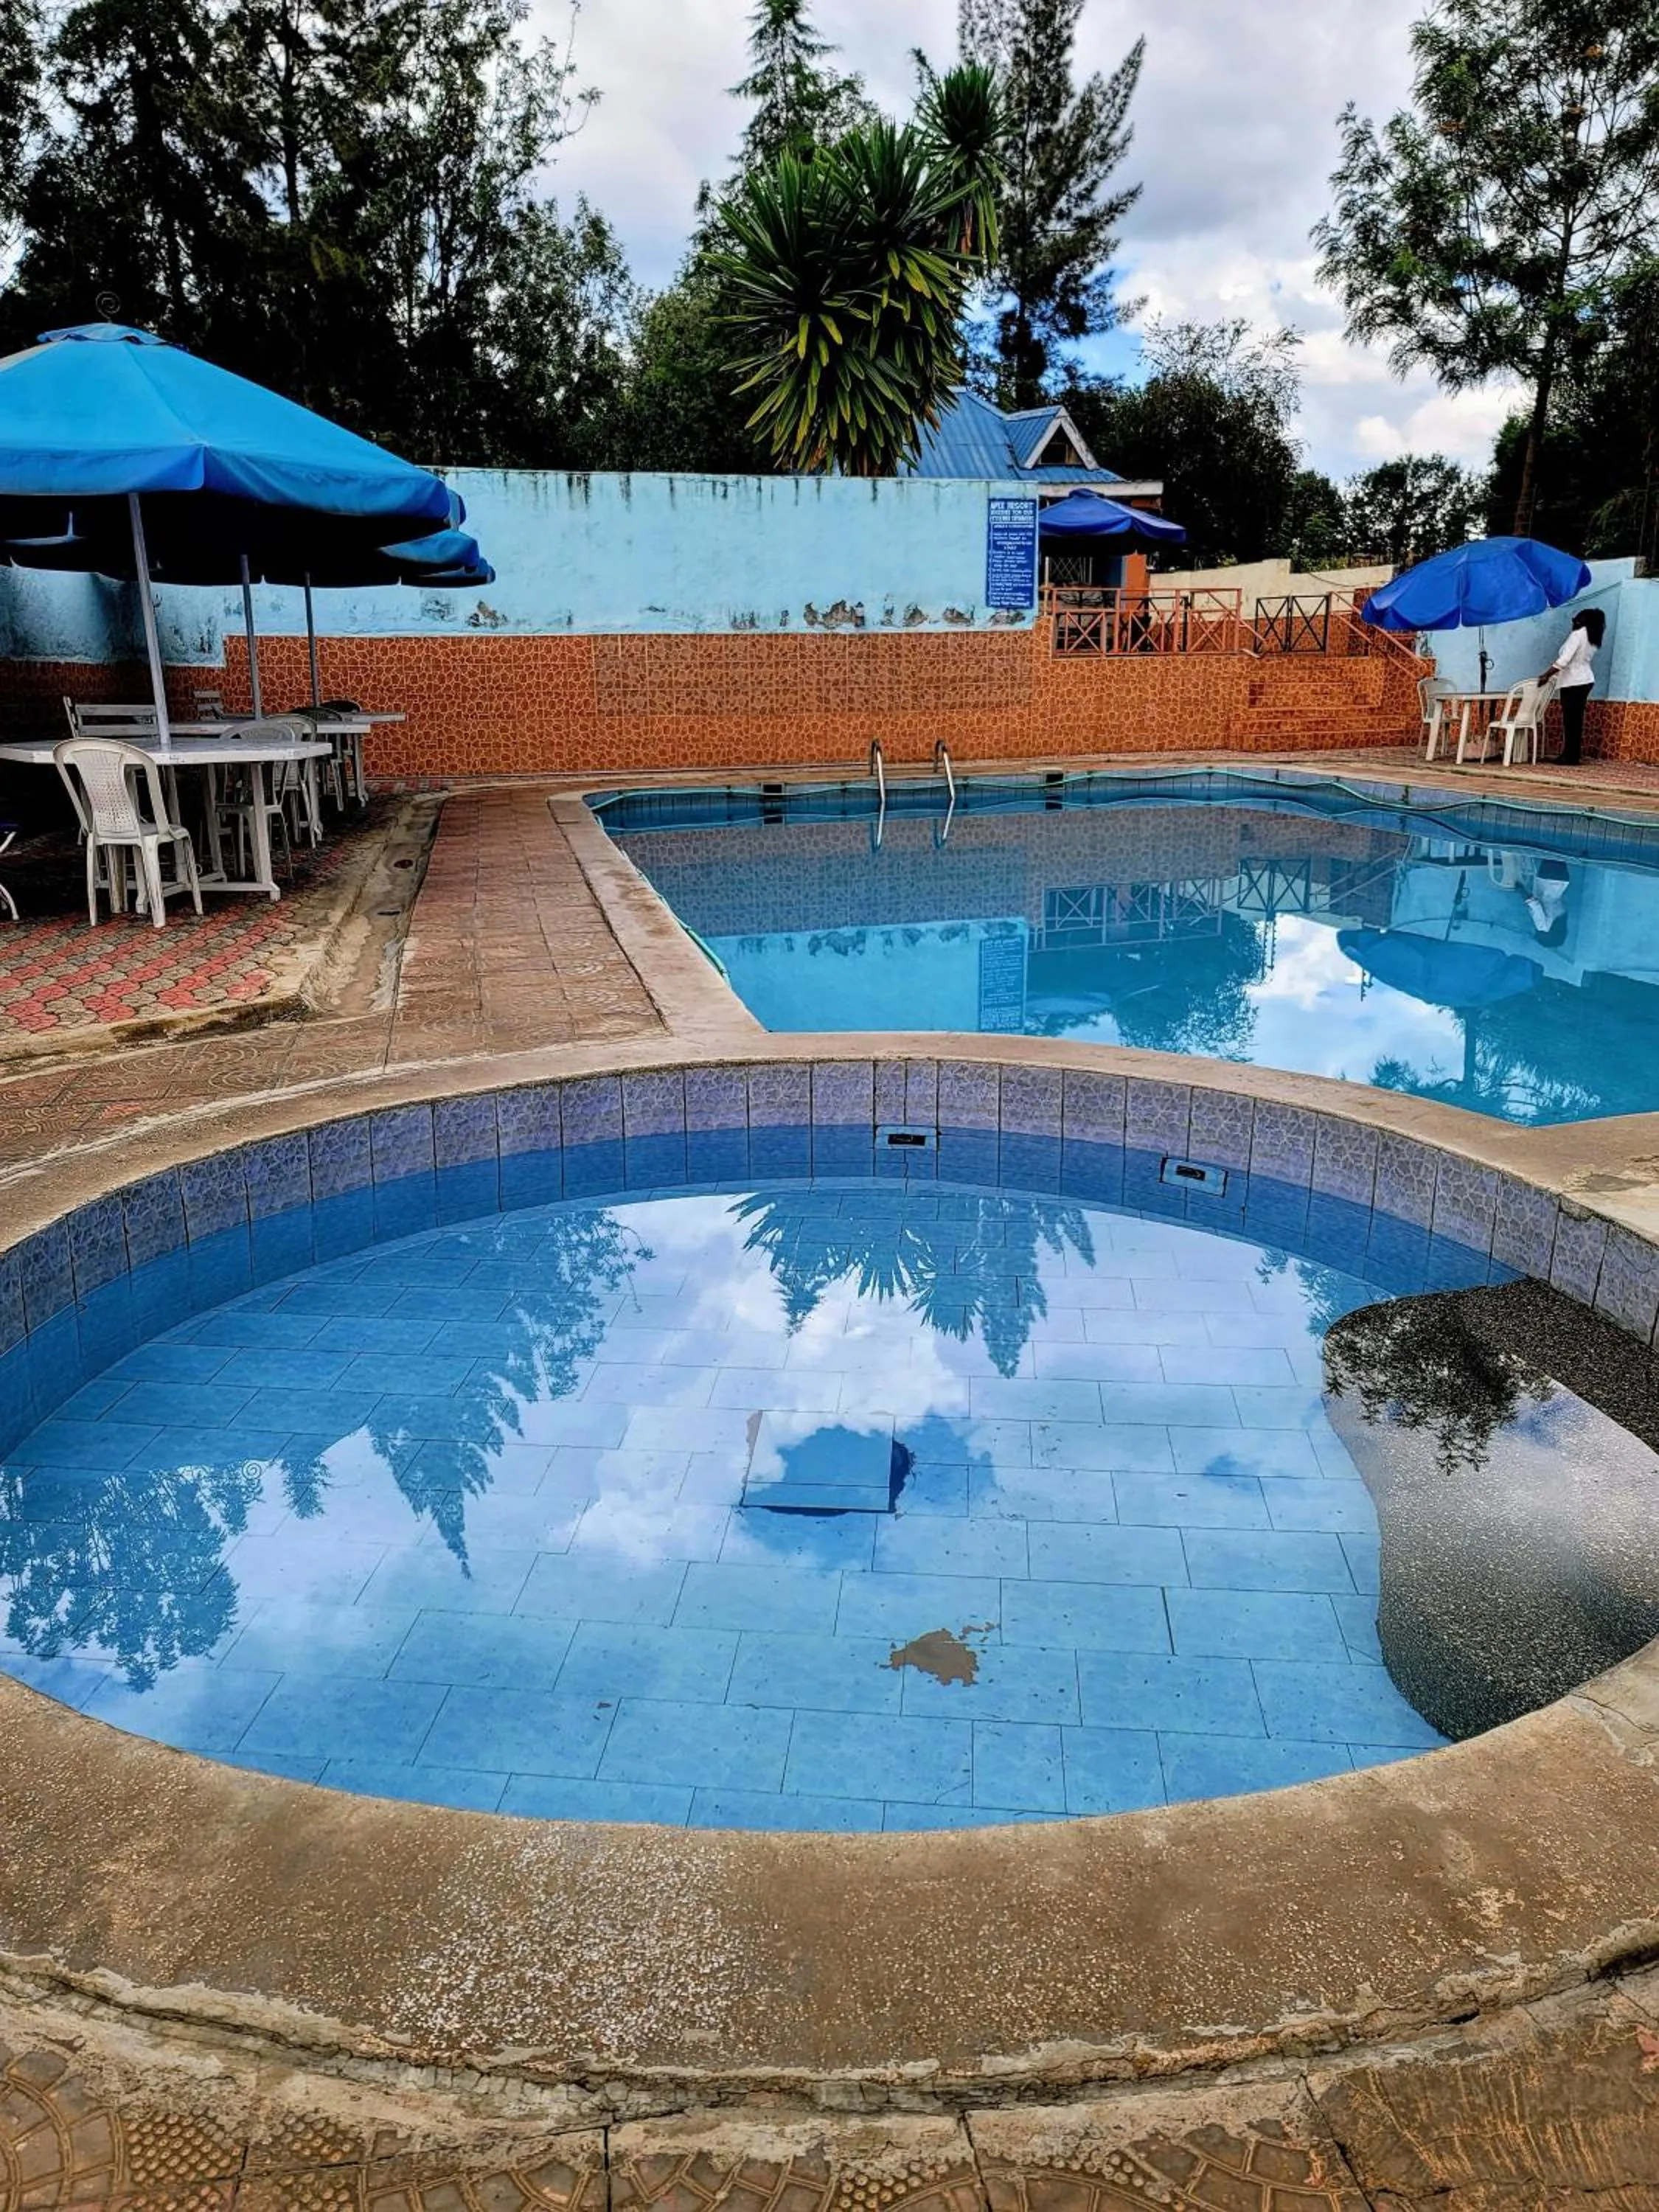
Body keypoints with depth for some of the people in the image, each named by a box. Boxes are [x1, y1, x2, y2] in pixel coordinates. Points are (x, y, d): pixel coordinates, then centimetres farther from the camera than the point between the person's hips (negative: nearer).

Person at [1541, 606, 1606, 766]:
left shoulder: (1578, 634, -13)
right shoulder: (1593, 639, 13)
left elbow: (1564, 660, -21)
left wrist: (1546, 675, -14)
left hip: (1573, 683, -8)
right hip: (1585, 681, 8)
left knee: (1570, 721, -6)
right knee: (1576, 720, 10)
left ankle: (1569, 758, -5)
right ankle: (1574, 757, 12)